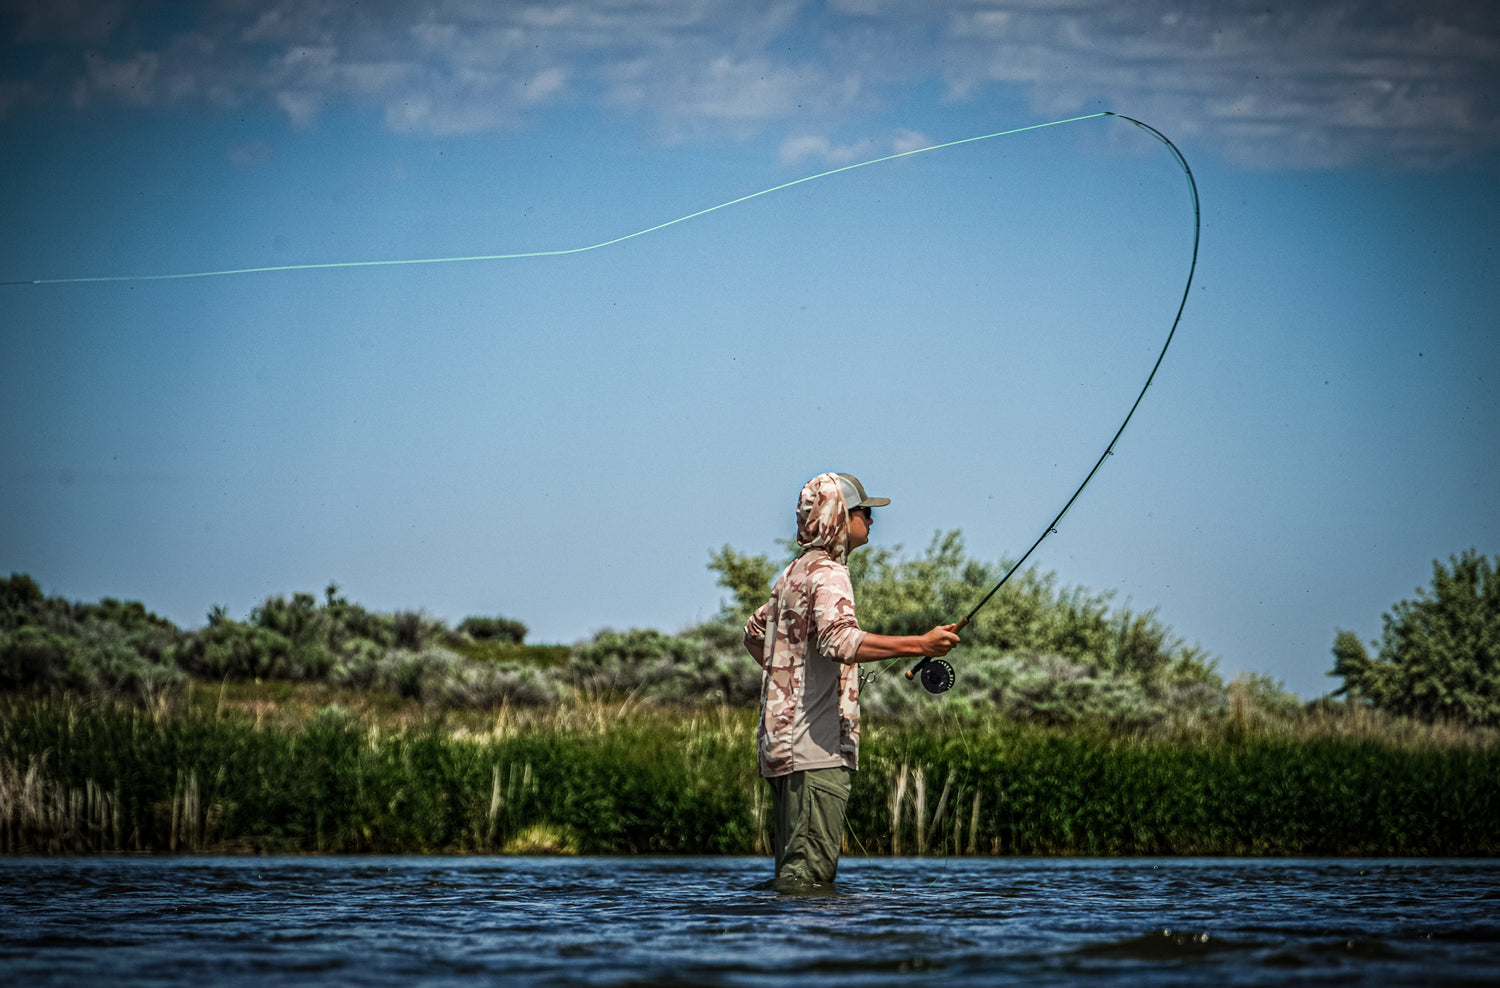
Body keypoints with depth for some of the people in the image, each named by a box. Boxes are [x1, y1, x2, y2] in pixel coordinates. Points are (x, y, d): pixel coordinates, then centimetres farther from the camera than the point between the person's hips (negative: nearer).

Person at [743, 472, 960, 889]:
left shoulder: (794, 573, 19)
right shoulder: (826, 574, -11)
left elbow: (755, 632, 34)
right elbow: (841, 641, -29)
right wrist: (920, 644, -31)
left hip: (782, 742, 10)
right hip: (816, 747, -10)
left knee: (793, 868, 10)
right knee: (810, 870, -13)